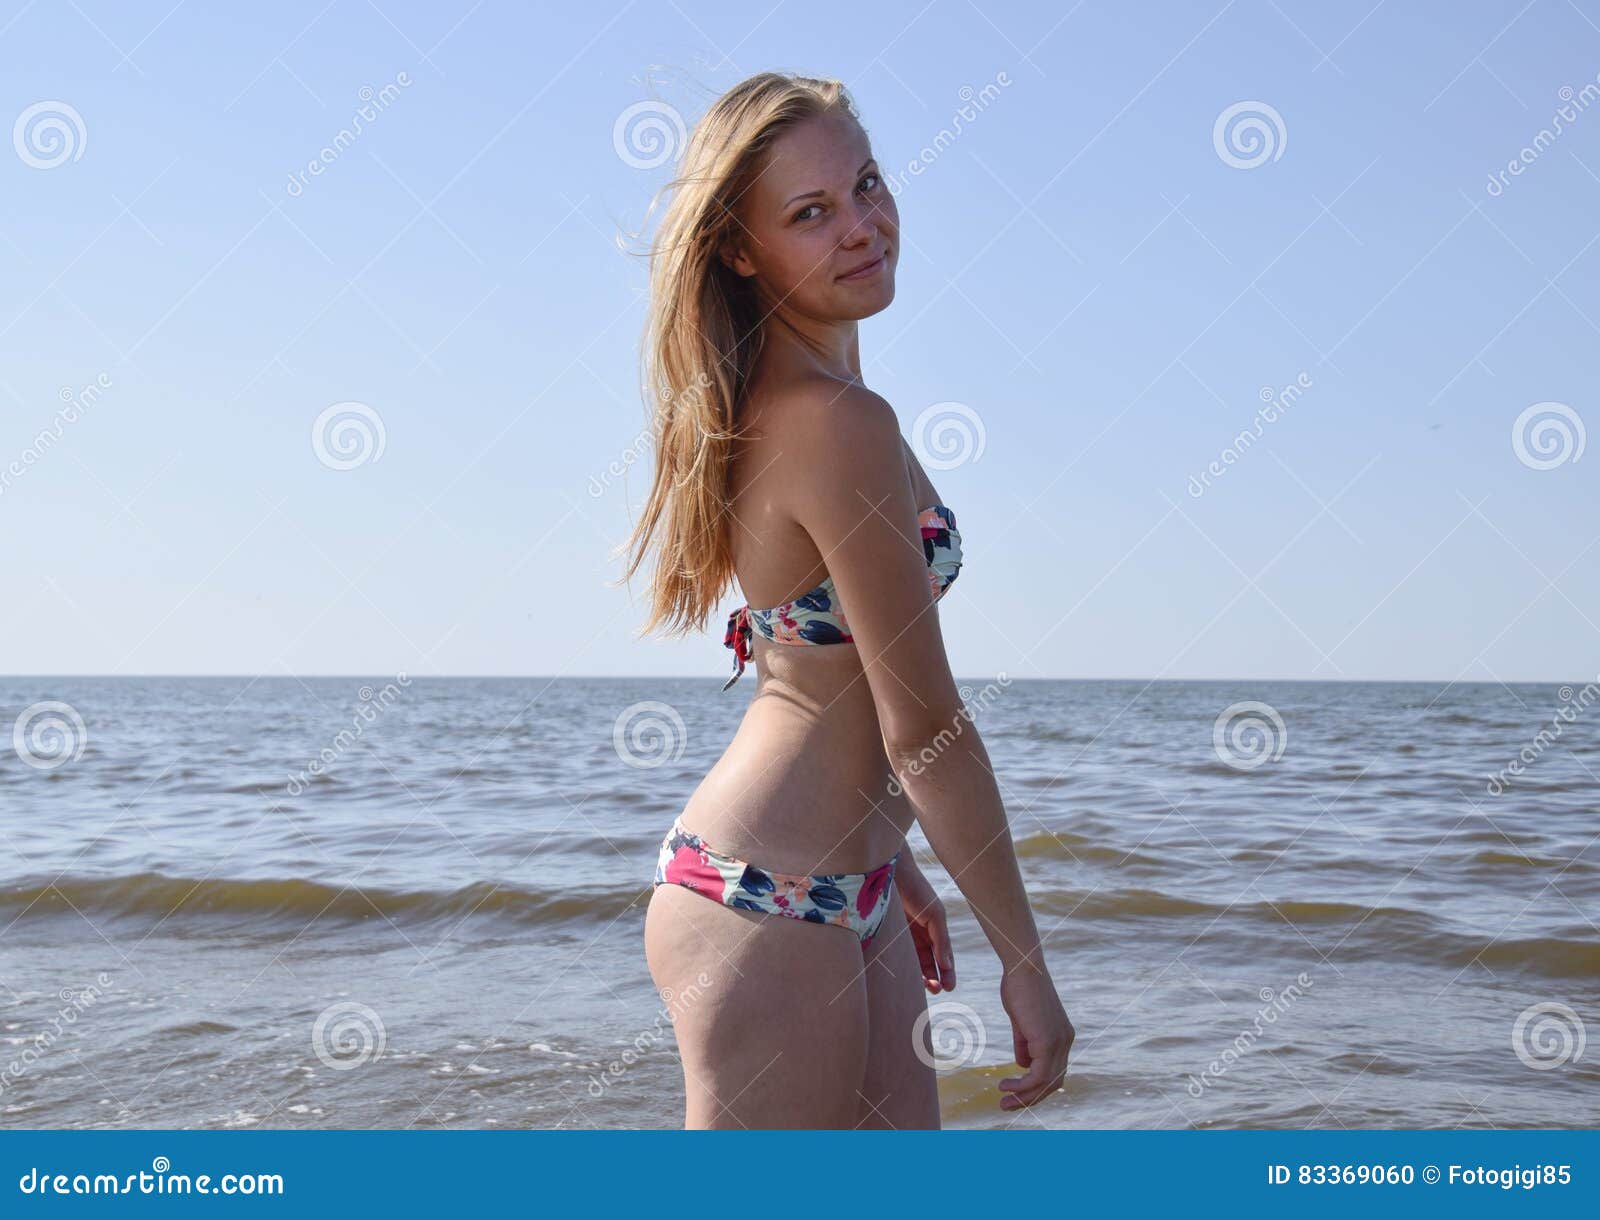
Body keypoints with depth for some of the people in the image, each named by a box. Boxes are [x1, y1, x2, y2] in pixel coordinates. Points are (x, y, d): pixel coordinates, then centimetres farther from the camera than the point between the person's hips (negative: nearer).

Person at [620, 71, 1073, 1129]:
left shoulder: (777, 405, 11)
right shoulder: (841, 424, -19)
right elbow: (923, 727, -17)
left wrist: (891, 862, 24)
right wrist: (1026, 962, -11)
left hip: (840, 885, 10)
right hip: (770, 896, -10)